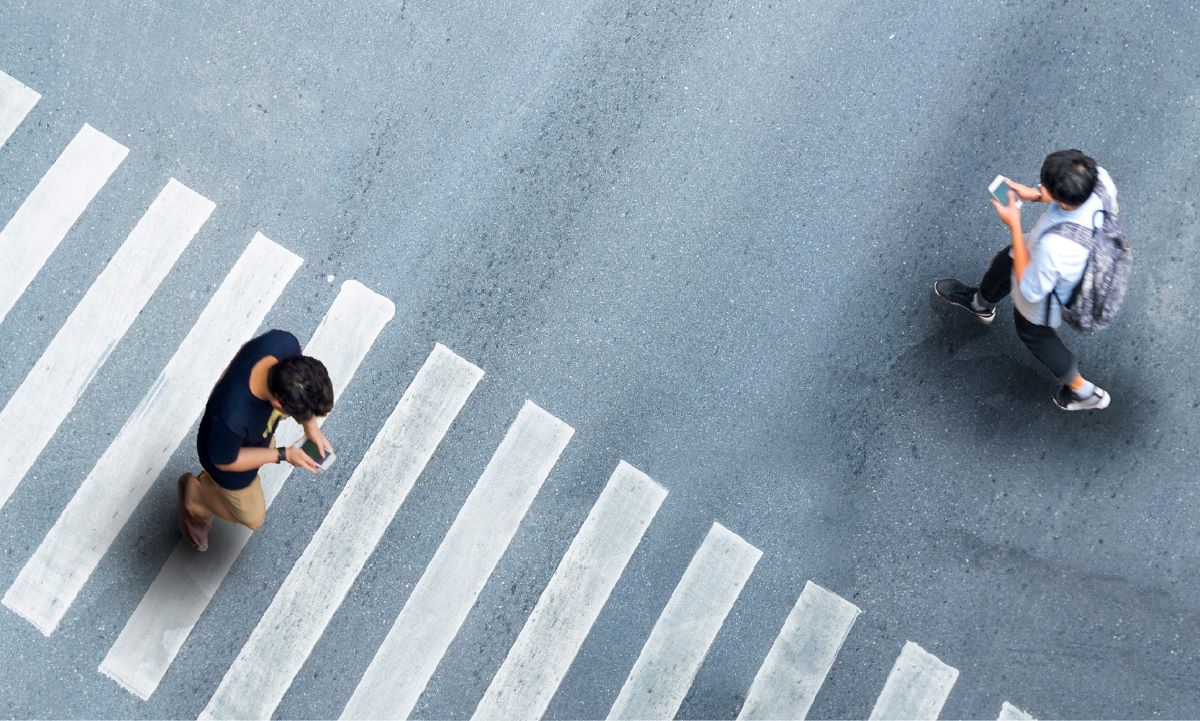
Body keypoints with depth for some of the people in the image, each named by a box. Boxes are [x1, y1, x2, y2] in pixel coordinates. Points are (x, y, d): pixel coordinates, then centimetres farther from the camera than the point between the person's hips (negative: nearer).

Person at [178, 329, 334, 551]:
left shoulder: (284, 343, -36)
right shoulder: (231, 419, -49)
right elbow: (225, 461, -25)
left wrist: (310, 426, -17)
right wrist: (283, 455, -24)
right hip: (233, 456, -5)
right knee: (253, 517, 23)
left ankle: (209, 483, 62)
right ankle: (194, 493, 47)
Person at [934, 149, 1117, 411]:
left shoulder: (1055, 247, -50)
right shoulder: (1099, 176, -34)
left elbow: (1031, 289, -28)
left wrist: (1014, 225, -29)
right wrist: (1035, 194, -18)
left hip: (1046, 296, -6)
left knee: (1032, 332, 29)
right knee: (1004, 262, 34)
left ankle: (1084, 391, 52)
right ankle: (980, 304, 71)